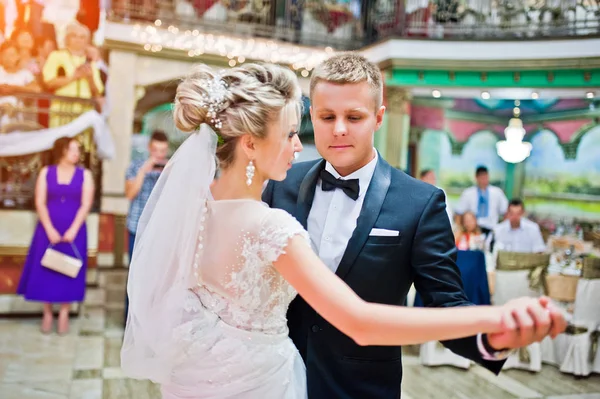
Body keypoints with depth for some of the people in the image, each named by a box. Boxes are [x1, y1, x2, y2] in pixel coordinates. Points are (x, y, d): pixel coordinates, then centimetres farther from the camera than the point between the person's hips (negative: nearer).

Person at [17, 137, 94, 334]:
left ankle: (64, 314, 15)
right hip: (48, 231, 1)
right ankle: (47, 314, 17)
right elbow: (40, 203, -2)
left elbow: (86, 205, -5)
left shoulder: (85, 174, 1)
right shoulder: (46, 172, 3)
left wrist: (73, 230, -15)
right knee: (45, 270, 3)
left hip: (74, 232, -1)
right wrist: (50, 230, -12)